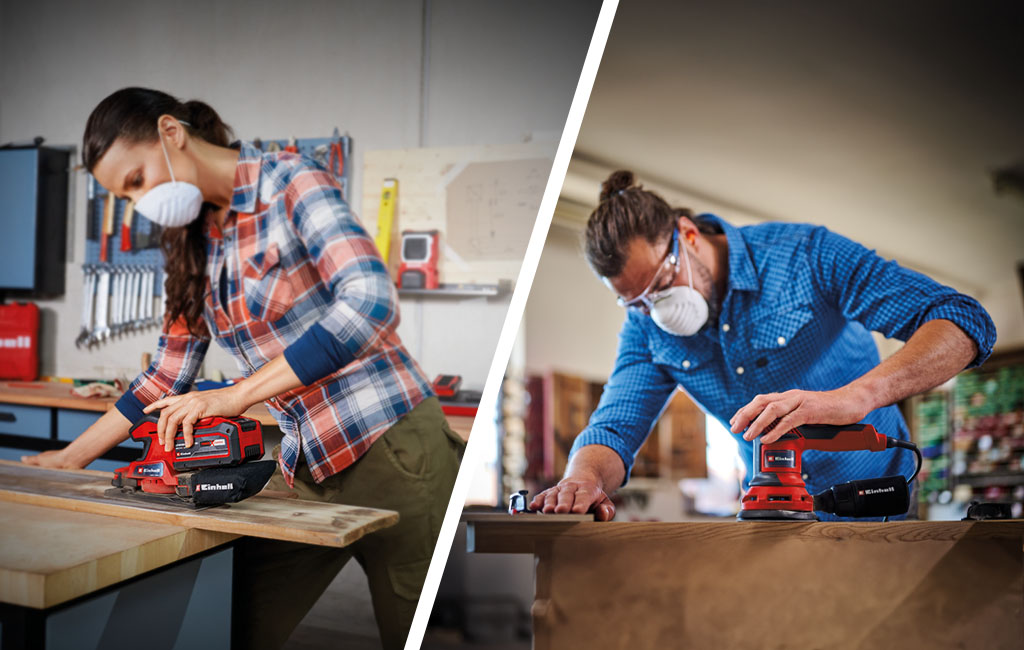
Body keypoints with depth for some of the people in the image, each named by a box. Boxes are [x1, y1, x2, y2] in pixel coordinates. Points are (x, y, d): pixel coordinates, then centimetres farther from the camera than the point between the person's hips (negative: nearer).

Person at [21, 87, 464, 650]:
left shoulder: (290, 183, -10)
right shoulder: (195, 240, 12)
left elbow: (371, 301, -25)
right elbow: (168, 374, 19)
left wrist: (234, 396, -25)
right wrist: (73, 457, 18)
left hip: (390, 450, -6)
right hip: (305, 468, 7)